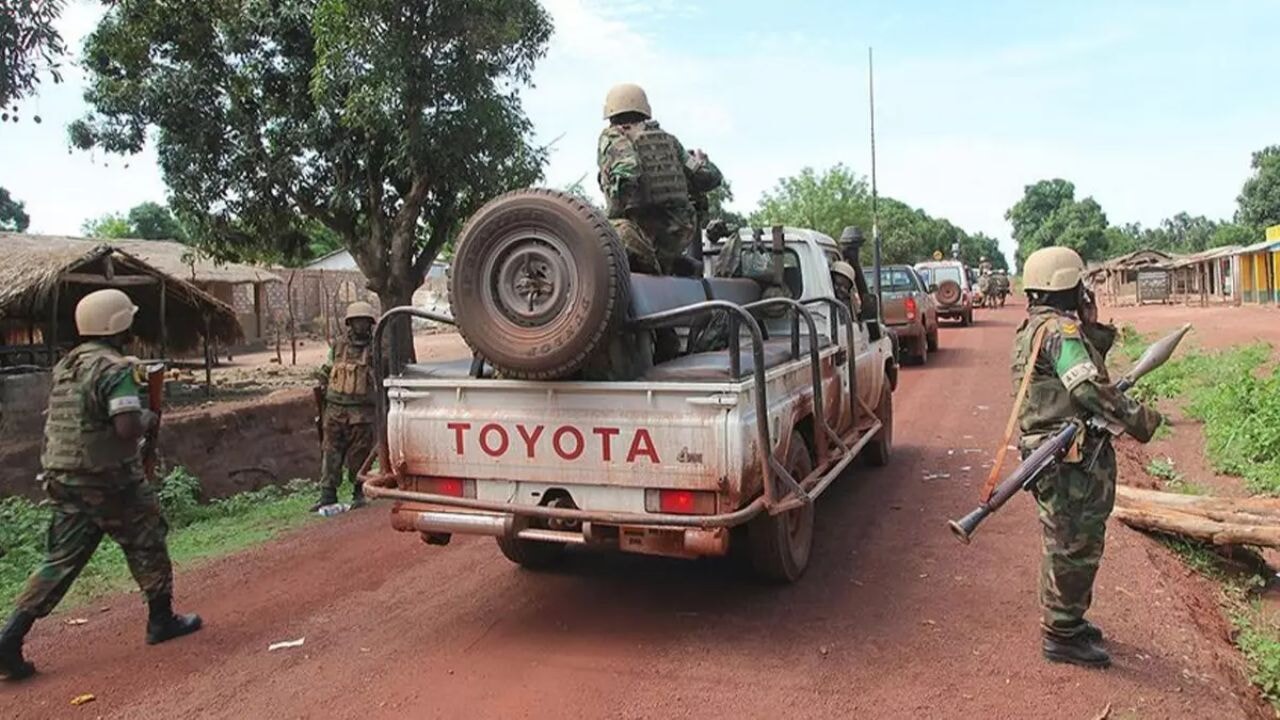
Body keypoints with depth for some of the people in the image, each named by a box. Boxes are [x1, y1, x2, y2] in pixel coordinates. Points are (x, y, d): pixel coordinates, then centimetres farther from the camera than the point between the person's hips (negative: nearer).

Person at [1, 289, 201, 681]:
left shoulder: (65, 365, 11)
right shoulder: (115, 368, -17)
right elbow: (128, 427, -28)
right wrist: (149, 418, -6)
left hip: (63, 479, 7)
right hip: (107, 480, -7)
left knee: (61, 559, 12)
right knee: (147, 544, 11)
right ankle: (162, 620, 23)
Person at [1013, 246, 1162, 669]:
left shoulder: (1034, 329, 17)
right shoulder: (1059, 329, -17)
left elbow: (1085, 363, 18)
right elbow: (1090, 388, -24)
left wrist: (1095, 332, 5)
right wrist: (1140, 419, -16)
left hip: (1063, 457, 11)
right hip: (1073, 459, -11)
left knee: (1077, 543, 21)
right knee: (1074, 546, -1)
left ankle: (1067, 621, 34)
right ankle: (1061, 635, 10)